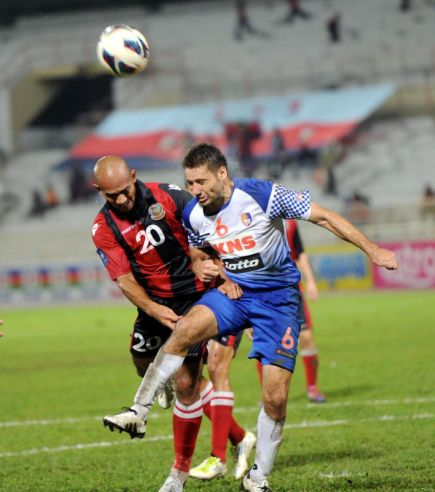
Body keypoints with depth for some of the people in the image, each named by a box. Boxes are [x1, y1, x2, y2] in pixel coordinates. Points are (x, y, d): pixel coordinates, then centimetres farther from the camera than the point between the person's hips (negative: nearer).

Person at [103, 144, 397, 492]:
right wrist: (204, 267, -6)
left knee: (276, 396, -9)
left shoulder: (263, 195, -18)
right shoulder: (193, 214, -3)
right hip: (235, 293, 3)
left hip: (280, 299, -3)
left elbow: (324, 217, -12)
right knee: (187, 327, -29)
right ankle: (140, 412, -25)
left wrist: (371, 249, -15)